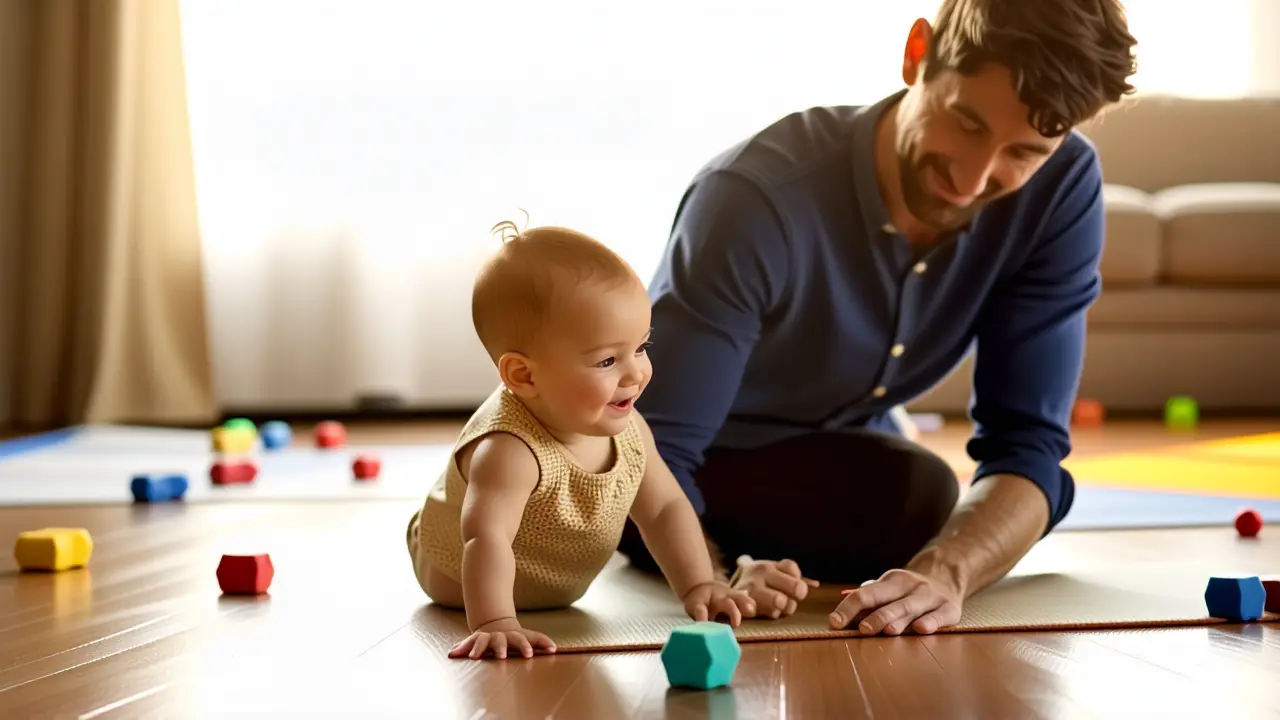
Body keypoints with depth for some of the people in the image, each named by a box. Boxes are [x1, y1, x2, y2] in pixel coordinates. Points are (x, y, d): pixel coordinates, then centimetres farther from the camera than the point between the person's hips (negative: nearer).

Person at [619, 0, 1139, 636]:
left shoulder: (1062, 188, -23)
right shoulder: (760, 196, -36)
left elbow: (1027, 445, -25)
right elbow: (652, 453, -36)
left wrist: (944, 573, -45)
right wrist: (715, 577, -56)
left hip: (837, 448, 5)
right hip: (694, 464, -5)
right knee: (926, 506, -23)